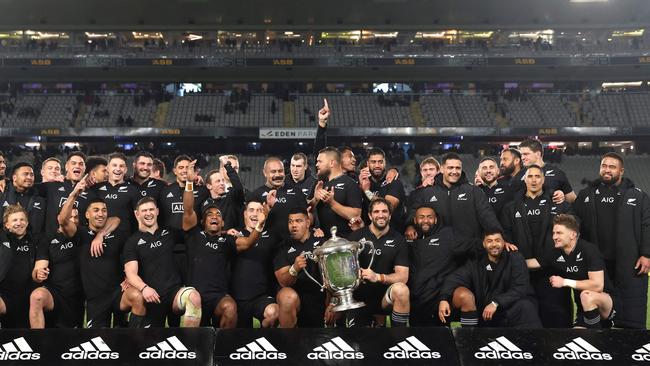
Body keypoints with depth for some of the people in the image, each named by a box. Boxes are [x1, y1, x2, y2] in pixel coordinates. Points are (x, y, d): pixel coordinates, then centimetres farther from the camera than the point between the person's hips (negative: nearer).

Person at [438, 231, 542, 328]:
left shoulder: (516, 259, -3)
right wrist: (444, 299, -26)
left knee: (525, 306, -33)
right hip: (484, 313, 3)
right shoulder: (476, 262, 5)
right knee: (463, 294, -21)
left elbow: (521, 288, -15)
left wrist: (496, 303, -25)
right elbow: (455, 278, -7)